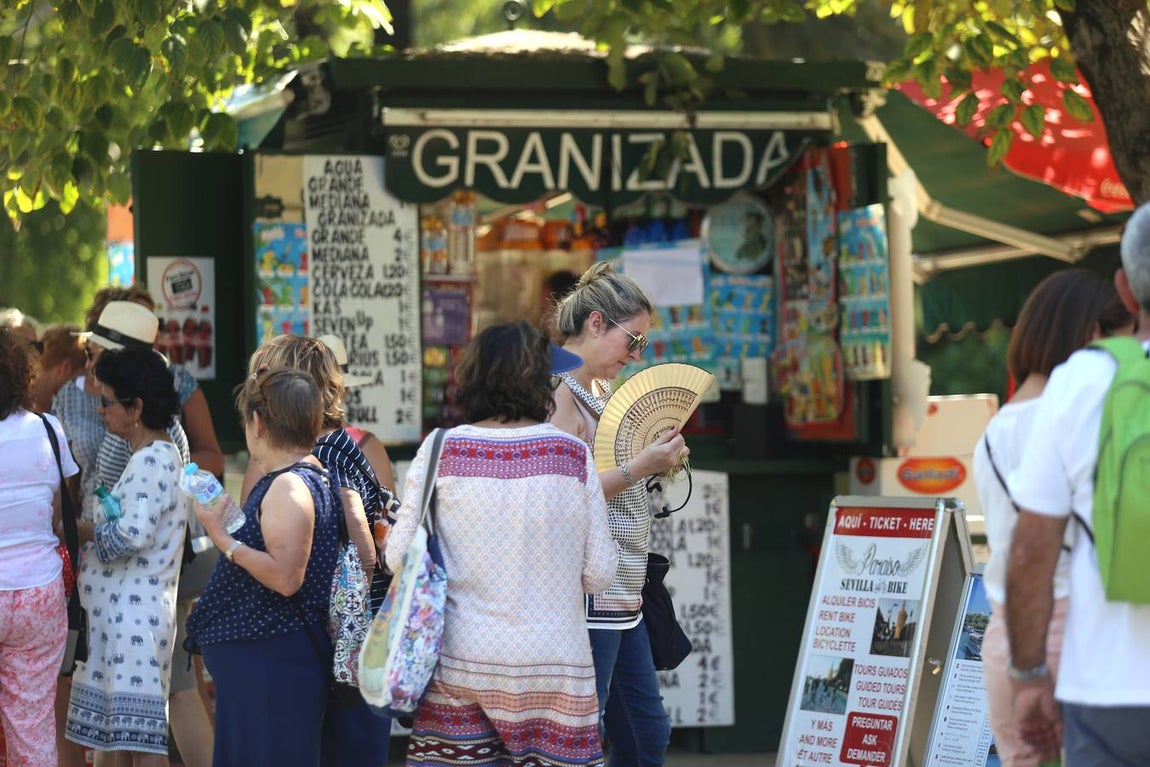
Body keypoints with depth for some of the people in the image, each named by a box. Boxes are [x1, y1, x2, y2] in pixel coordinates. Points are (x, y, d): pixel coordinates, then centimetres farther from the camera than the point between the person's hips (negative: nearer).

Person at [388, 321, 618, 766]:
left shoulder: (440, 451, -4)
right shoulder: (574, 457, -3)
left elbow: (398, 557, -2)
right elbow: (599, 574, 0)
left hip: (459, 664, 0)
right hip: (553, 663, 0)